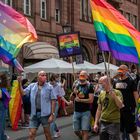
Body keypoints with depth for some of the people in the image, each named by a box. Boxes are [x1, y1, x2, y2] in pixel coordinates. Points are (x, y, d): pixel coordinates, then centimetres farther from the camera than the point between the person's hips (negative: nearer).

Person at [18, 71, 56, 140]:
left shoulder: (49, 87, -3)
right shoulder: (32, 86, 6)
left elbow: (53, 100, -5)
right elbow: (23, 92, 3)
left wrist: (52, 114, -10)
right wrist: (20, 83, -8)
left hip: (45, 113, -2)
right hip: (34, 113, 2)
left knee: (47, 133, 10)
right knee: (31, 134, 3)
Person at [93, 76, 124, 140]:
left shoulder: (117, 92, -6)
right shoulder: (101, 94, 9)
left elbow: (120, 106, -17)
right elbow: (99, 110, 12)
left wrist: (114, 95, -28)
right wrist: (96, 123, 10)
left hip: (114, 123, -5)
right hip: (103, 123, 5)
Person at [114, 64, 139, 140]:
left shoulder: (130, 81, -4)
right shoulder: (116, 82, 10)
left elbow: (135, 94, -6)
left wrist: (135, 105, -11)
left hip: (129, 108, -5)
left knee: (131, 127, -1)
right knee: (121, 127, 11)